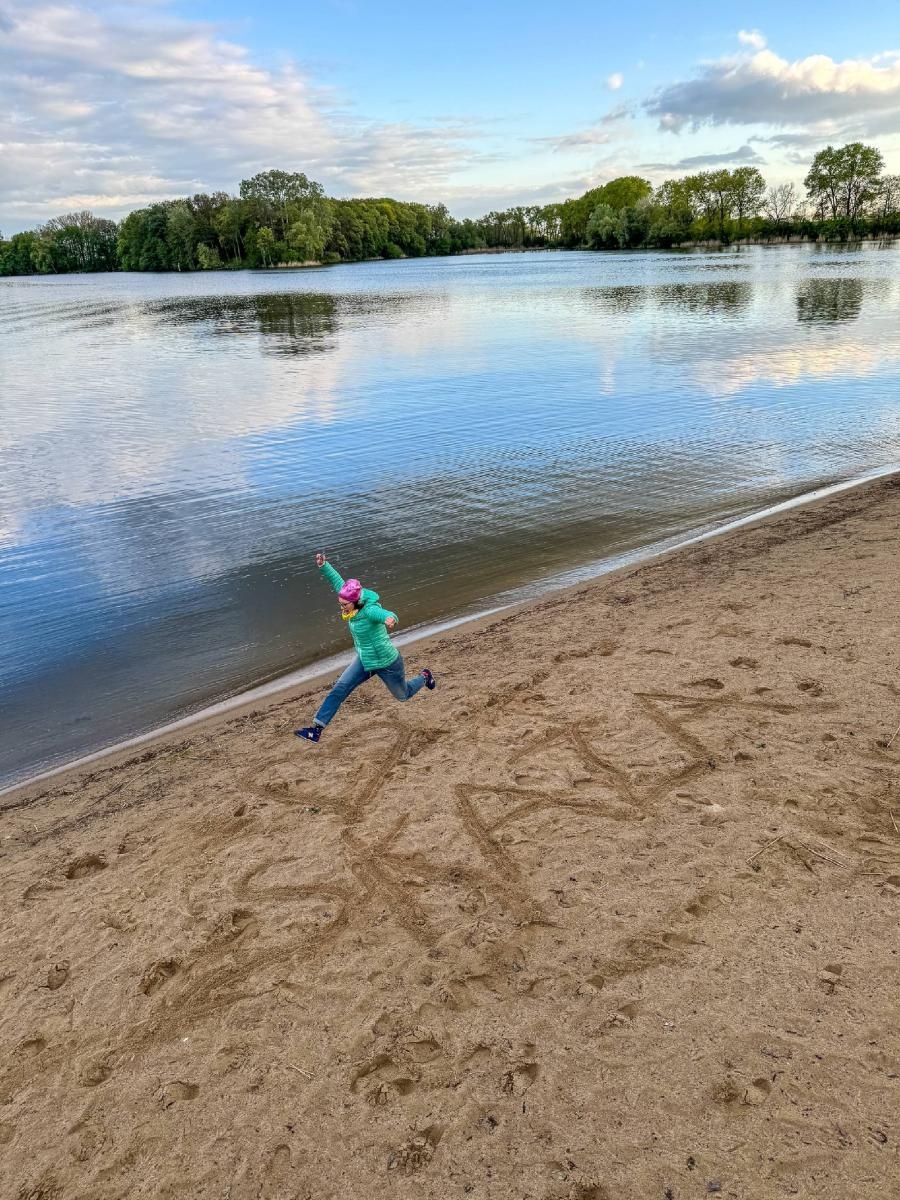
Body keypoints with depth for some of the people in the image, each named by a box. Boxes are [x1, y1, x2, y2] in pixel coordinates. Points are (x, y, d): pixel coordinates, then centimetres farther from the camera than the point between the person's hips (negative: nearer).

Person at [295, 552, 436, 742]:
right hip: (364, 661, 7)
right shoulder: (353, 605, -11)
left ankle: (424, 677, 50)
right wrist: (323, 566, -12)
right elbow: (338, 581, -3)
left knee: (403, 695, 20)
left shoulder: (370, 610, -33)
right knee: (339, 689, -6)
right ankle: (317, 728, -4)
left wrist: (389, 618, -77)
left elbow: (386, 615, -55)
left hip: (386, 663, -7)